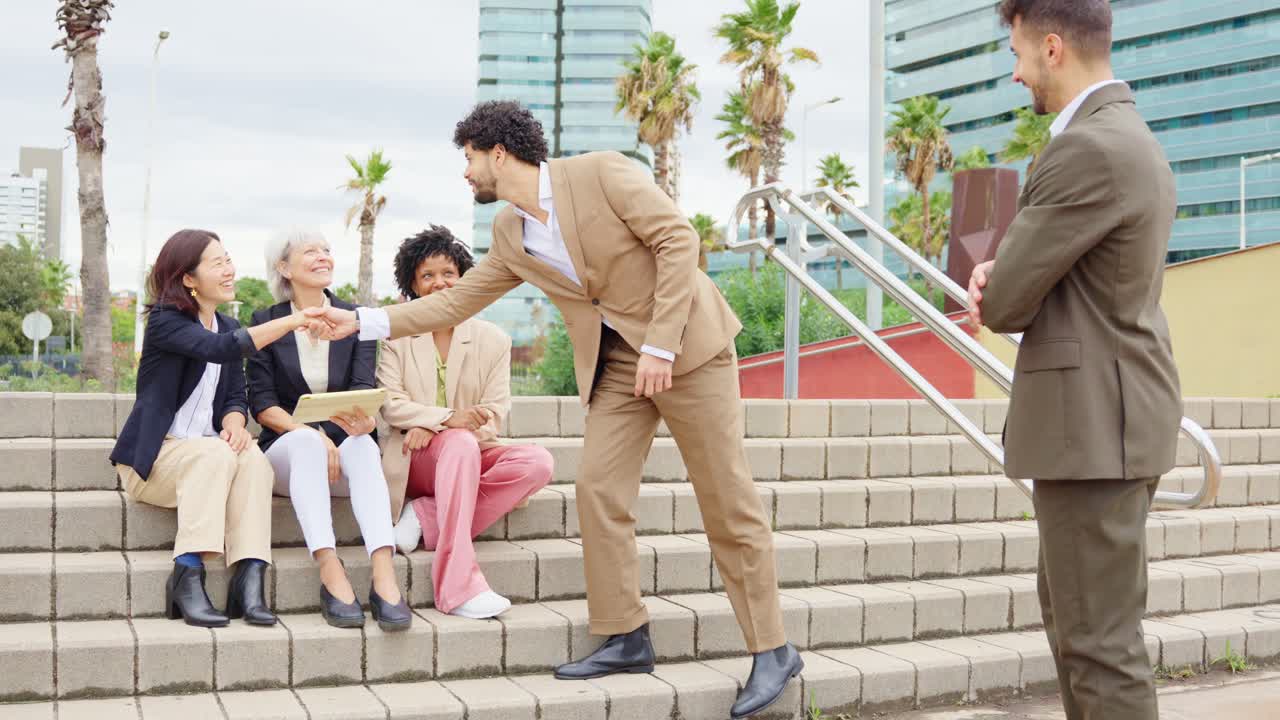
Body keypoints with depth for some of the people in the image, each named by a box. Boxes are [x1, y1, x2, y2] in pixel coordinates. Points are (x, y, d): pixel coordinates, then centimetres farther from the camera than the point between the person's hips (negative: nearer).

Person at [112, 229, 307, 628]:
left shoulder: (228, 327, 14)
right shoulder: (165, 319, -8)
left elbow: (236, 395, 9)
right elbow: (219, 349, -27)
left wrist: (234, 423, -16)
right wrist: (293, 321, -32)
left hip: (208, 453, 5)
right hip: (154, 456, -5)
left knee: (253, 457, -28)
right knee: (215, 454, -35)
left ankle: (249, 581, -38)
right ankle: (187, 578, -36)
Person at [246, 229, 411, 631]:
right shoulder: (266, 322, 6)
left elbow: (364, 388, -5)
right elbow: (262, 403, -2)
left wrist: (363, 420, -30)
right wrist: (312, 435, -19)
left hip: (342, 450, 1)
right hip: (286, 450, -1)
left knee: (363, 444, -34)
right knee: (306, 439, -36)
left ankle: (384, 576, -51)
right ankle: (331, 575, -47)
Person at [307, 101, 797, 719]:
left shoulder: (601, 173, -13)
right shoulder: (509, 234, 7)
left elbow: (677, 239, -17)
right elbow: (455, 302, 13)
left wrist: (660, 345, -21)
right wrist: (361, 322, 7)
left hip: (684, 345, -6)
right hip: (614, 364, 7)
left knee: (726, 499, -4)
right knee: (597, 489, -2)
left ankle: (771, 650, 5)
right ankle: (626, 638, 10)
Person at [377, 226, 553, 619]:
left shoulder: (493, 340, 7)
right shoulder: (397, 336, 6)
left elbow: (493, 417, -1)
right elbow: (389, 405, -5)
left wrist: (430, 429, -17)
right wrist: (447, 419, -23)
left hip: (471, 457, 3)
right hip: (414, 459, -2)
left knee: (538, 461, -26)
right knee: (462, 444, -37)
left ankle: (426, 516, -25)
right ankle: (459, 585, -44)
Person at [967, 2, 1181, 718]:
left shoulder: (1088, 149, -19)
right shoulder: (1132, 138, 15)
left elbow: (1003, 304, -16)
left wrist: (993, 288, 7)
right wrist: (1001, 278, -1)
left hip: (1093, 423, -11)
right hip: (1115, 415, 11)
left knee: (1099, 636, -3)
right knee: (1073, 613, 20)